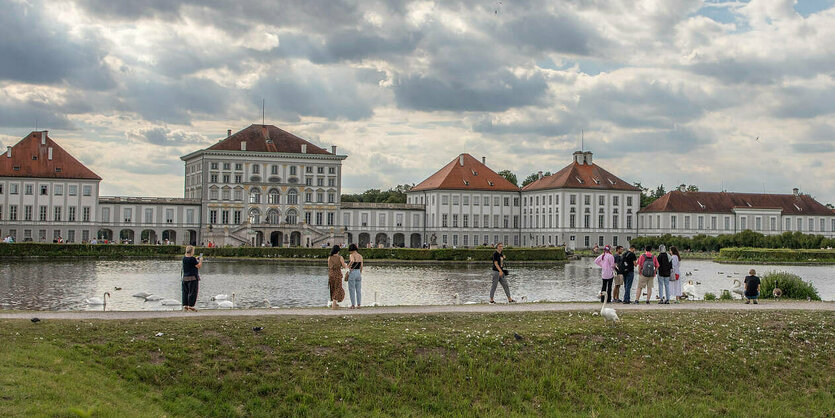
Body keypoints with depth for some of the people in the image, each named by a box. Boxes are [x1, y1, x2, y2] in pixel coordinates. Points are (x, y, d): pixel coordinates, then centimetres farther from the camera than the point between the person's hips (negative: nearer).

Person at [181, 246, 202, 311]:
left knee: (185, 292, 13)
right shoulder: (192, 259, -16)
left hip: (185, 277, 7)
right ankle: (190, 306, -1)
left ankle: (185, 306, 15)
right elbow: (199, 266, -10)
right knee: (192, 292, 0)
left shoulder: (184, 258, 5)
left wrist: (196, 260, 22)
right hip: (192, 277, -7)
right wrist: (201, 260, 5)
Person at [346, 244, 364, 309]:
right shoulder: (360, 256, 6)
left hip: (352, 273, -5)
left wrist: (348, 266, -18)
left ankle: (352, 305, 1)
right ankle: (359, 304, 7)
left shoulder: (352, 255, -12)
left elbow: (352, 261, -35)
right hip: (358, 272, 5)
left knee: (352, 290, 1)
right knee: (358, 290, 9)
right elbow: (361, 266, 10)